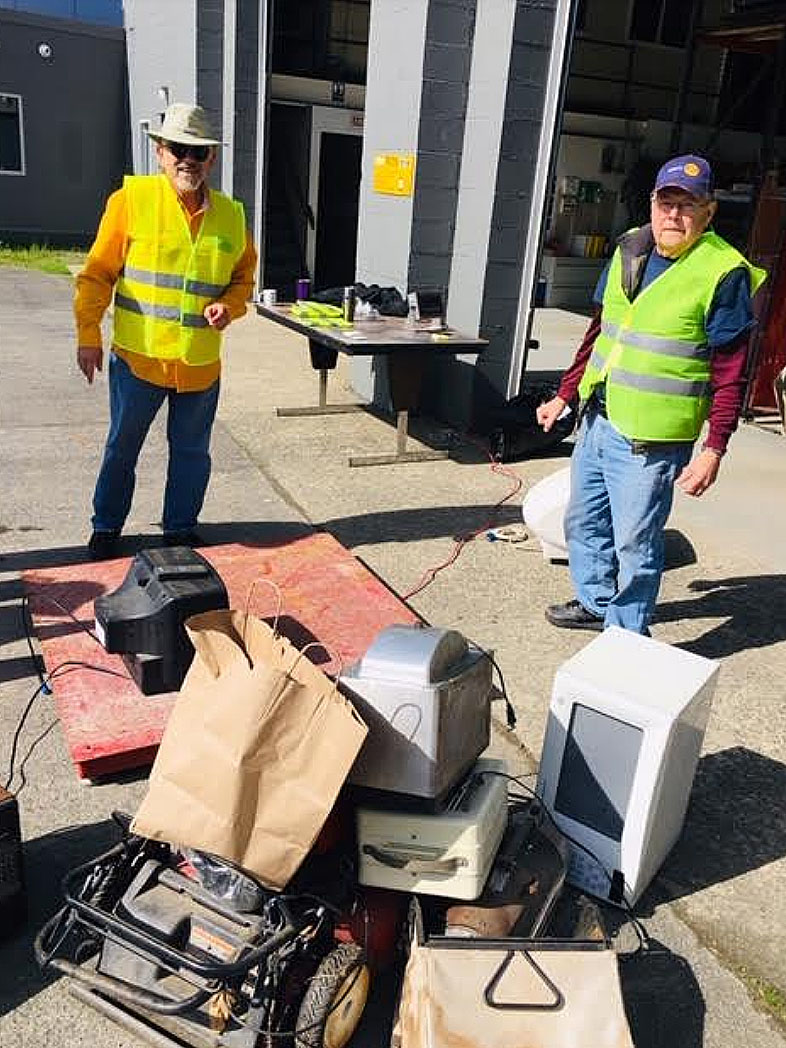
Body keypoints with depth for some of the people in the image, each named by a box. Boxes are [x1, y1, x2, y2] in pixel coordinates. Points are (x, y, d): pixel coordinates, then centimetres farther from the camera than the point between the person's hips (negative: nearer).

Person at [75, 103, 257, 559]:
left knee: (191, 451, 13)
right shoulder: (132, 198, -6)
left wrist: (229, 306, -7)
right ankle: (107, 528, 31)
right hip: (138, 357, -2)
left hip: (201, 363, 3)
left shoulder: (232, 214, 4)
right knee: (122, 448, 12)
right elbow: (99, 272, -4)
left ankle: (181, 529, 32)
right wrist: (89, 335, -8)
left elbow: (243, 276, 15)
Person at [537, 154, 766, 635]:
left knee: (635, 542, 1)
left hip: (650, 437, -7)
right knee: (583, 521, 20)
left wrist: (714, 449, -16)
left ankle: (627, 636, 19)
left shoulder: (723, 273, -10)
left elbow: (730, 374, -11)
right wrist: (565, 396, 19)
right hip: (597, 419, 7)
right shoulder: (629, 251, 10)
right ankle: (596, 603, 40)